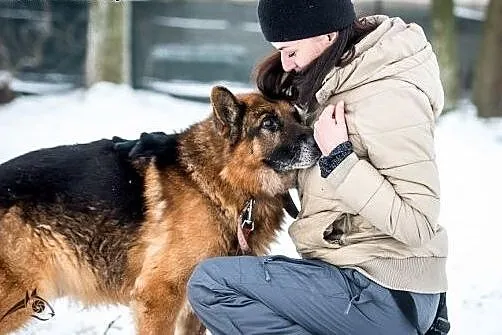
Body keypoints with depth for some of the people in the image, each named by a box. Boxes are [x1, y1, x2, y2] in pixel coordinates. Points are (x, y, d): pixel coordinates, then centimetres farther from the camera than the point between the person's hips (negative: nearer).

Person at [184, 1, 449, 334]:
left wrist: (338, 160, -23)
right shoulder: (341, 78, 8)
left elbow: (419, 225, -24)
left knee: (210, 282, -14)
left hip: (386, 298, -10)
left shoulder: (388, 99, -21)